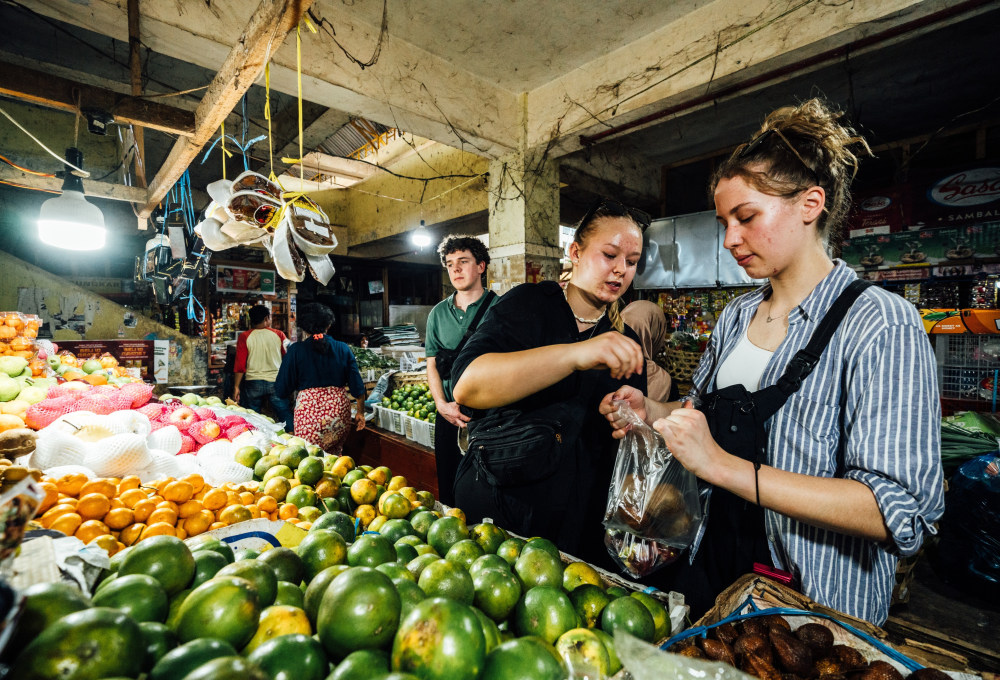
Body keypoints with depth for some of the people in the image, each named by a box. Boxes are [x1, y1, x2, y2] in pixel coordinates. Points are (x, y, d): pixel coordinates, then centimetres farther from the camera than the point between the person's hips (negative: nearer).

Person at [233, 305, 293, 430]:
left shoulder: (244, 337, -1)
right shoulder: (278, 335, 0)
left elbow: (240, 365, -3)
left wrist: (236, 387, 2)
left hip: (253, 383, 1)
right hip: (275, 382, 0)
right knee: (286, 415, 4)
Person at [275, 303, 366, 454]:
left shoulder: (296, 350, -3)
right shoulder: (343, 349, 3)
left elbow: (282, 390, -1)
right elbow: (357, 386, 2)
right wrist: (360, 412, 13)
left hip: (309, 410, -2)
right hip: (339, 410, 3)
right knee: (334, 456, 18)